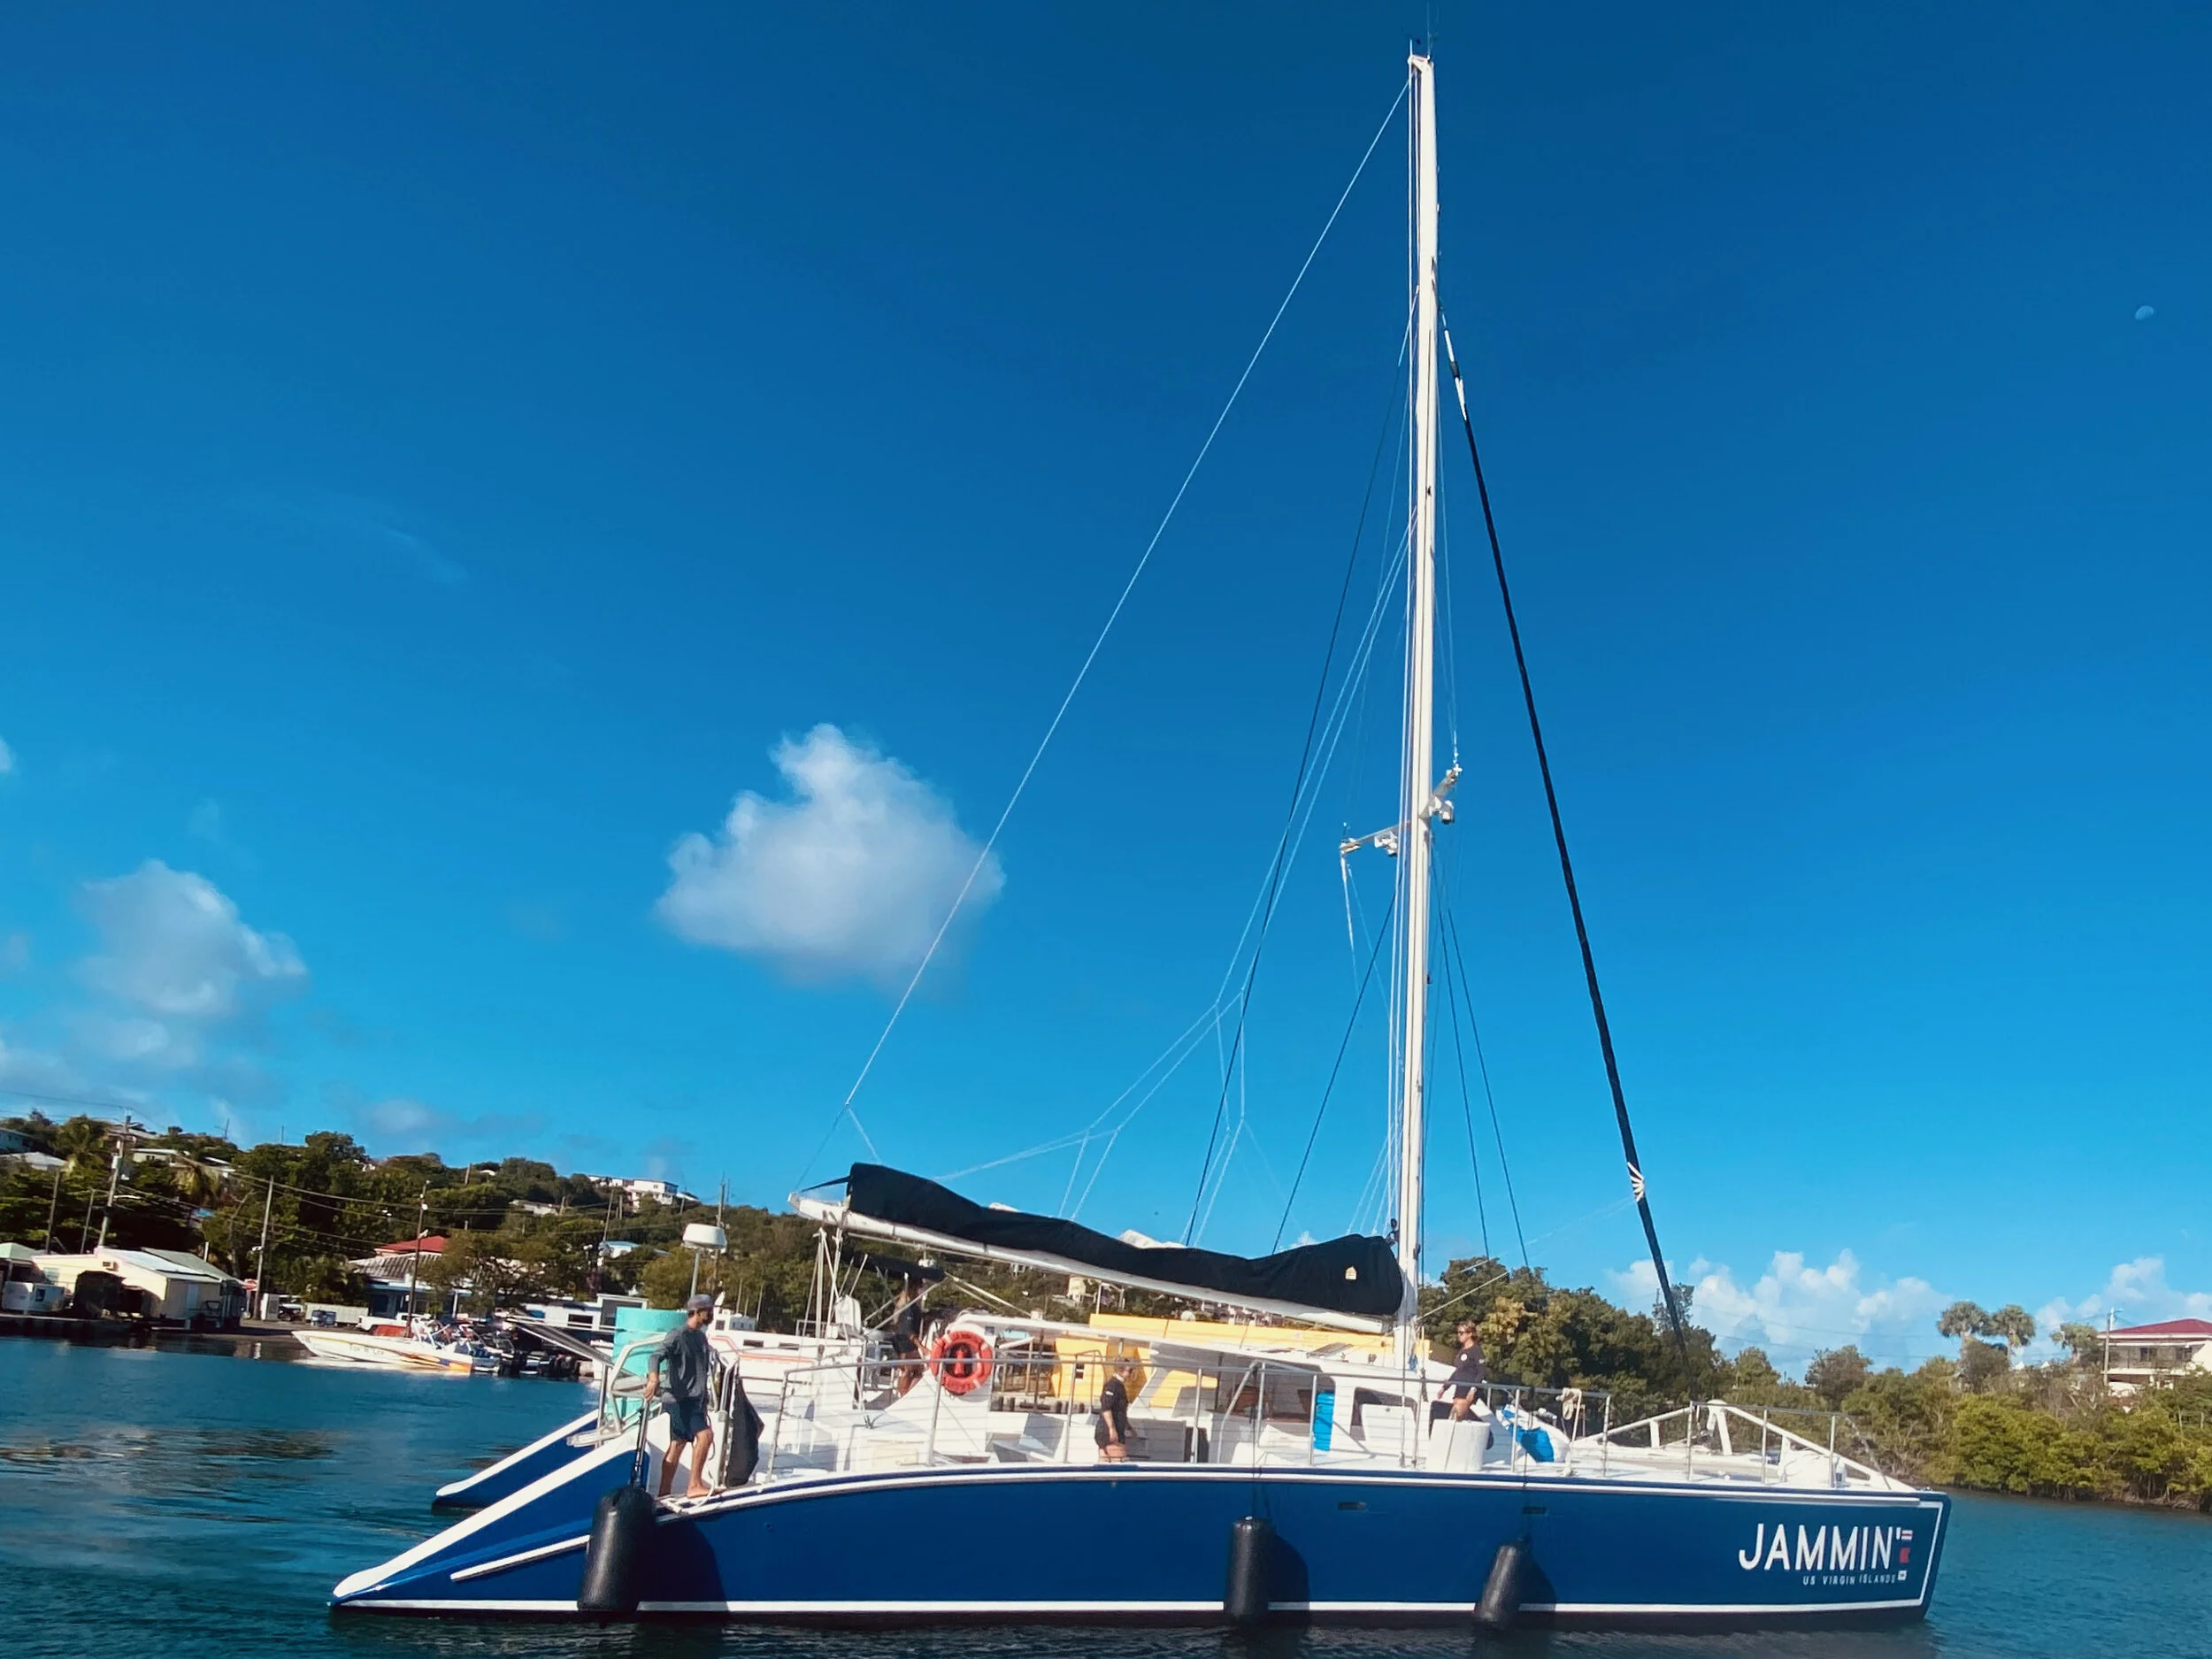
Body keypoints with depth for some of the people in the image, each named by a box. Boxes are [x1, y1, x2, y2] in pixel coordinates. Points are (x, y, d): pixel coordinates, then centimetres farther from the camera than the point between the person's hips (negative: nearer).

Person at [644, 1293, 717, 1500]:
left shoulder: (700, 1336, 15)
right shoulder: (678, 1335, -11)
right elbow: (657, 1354, -25)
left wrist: (704, 1401, 25)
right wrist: (654, 1378, -44)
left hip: (695, 1400, 8)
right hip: (680, 1399, -8)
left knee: (677, 1446, 9)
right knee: (705, 1435, -18)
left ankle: (664, 1494, 14)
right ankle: (695, 1485, -14)